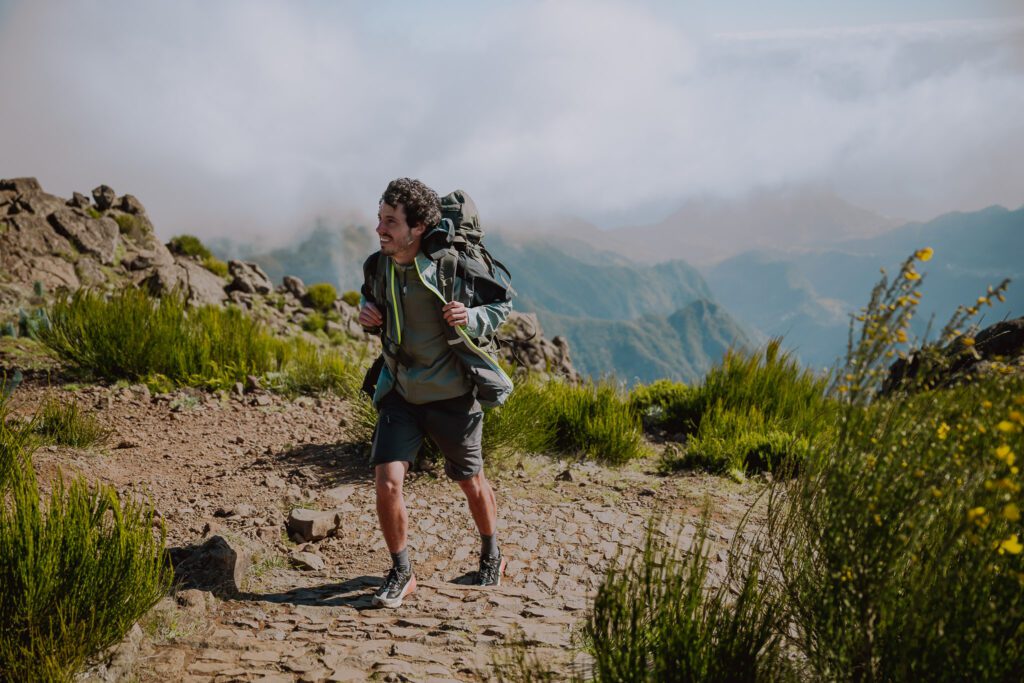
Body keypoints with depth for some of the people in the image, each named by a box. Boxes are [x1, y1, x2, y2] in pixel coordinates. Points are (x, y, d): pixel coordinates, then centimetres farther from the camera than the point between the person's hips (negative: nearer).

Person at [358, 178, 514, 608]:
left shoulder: (454, 267, -19)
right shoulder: (377, 266, -8)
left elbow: (503, 302, -4)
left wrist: (472, 318, -24)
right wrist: (366, 314, -7)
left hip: (453, 395, -2)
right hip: (400, 394, 3)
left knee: (470, 482, 16)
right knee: (386, 480, -12)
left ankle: (492, 556, 44)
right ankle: (401, 574, 8)